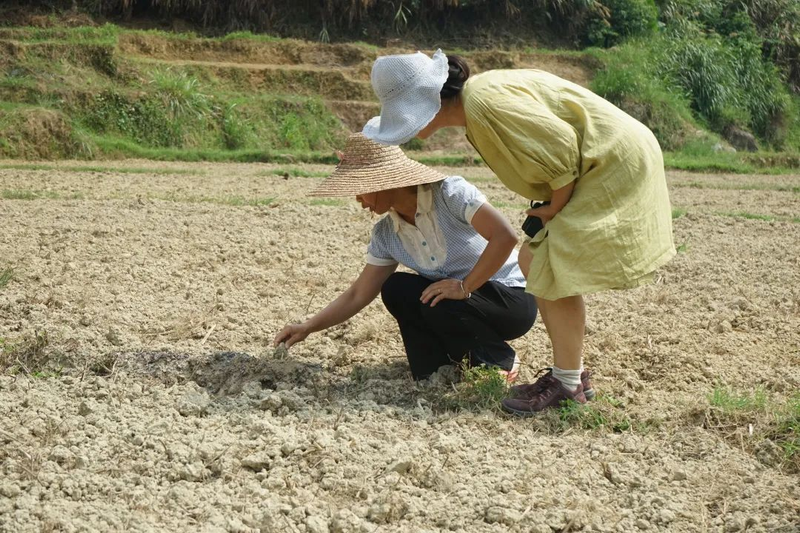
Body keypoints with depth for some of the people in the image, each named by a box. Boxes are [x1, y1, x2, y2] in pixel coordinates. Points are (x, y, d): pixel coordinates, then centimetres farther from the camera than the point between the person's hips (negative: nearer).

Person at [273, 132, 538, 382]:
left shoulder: (451, 193, -21)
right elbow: (358, 294, 3)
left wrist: (464, 286, -28)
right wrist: (307, 327, -5)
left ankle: (502, 359, -6)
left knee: (437, 305, -30)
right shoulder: (386, 234, 0)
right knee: (396, 289, -11)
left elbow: (505, 236, -30)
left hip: (512, 298, -6)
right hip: (462, 300, 7)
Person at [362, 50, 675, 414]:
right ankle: (571, 370, 20)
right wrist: (551, 206, 4)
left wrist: (555, 207, -12)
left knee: (553, 272, -10)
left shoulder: (484, 103, -25)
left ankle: (568, 384, 2)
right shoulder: (473, 108, 5)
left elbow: (560, 145, -25)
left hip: (616, 164, -10)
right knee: (534, 260, 12)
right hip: (596, 168, 10)